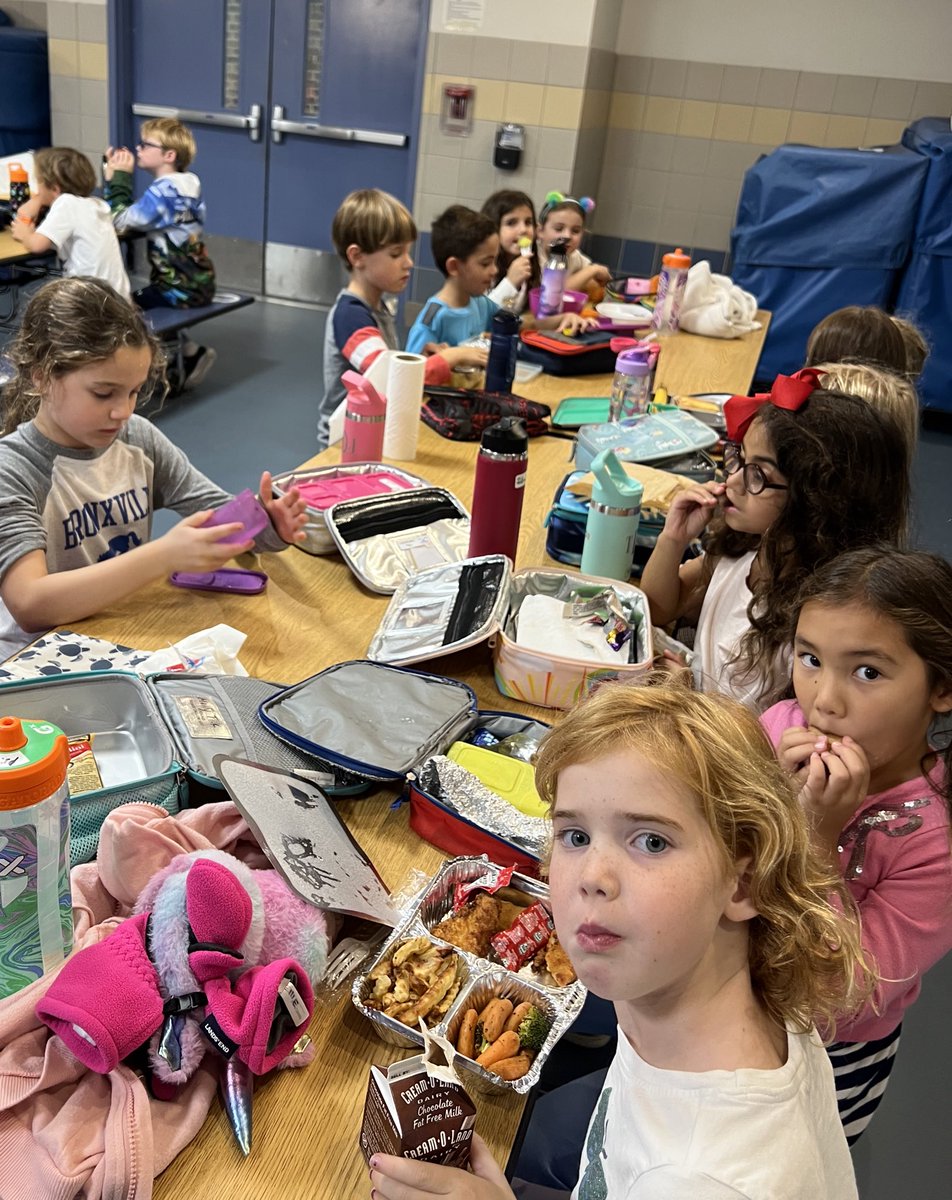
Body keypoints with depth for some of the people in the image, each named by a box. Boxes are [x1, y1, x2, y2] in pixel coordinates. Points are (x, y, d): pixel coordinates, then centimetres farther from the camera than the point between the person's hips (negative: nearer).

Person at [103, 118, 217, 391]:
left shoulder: (165, 191, -20)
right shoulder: (183, 185, 9)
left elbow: (119, 219, -22)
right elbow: (132, 215, 10)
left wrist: (120, 176, -13)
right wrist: (113, 172, 3)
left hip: (182, 287, -9)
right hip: (195, 282, 9)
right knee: (138, 302, 25)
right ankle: (189, 354, 23)